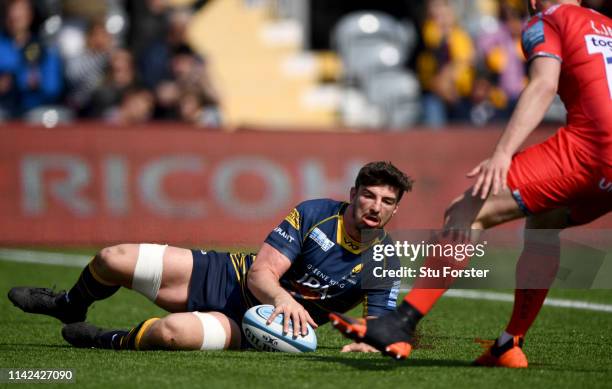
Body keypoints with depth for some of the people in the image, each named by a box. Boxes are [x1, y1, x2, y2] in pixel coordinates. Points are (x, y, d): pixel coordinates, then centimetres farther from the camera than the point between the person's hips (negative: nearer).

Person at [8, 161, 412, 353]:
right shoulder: (314, 213, -10)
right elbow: (261, 270, -14)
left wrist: (368, 345, -36)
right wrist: (280, 296, -38)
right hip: (233, 279, 3)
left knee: (171, 331, -35)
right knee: (113, 260, -5)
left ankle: (109, 342, 1)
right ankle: (69, 306, 32)